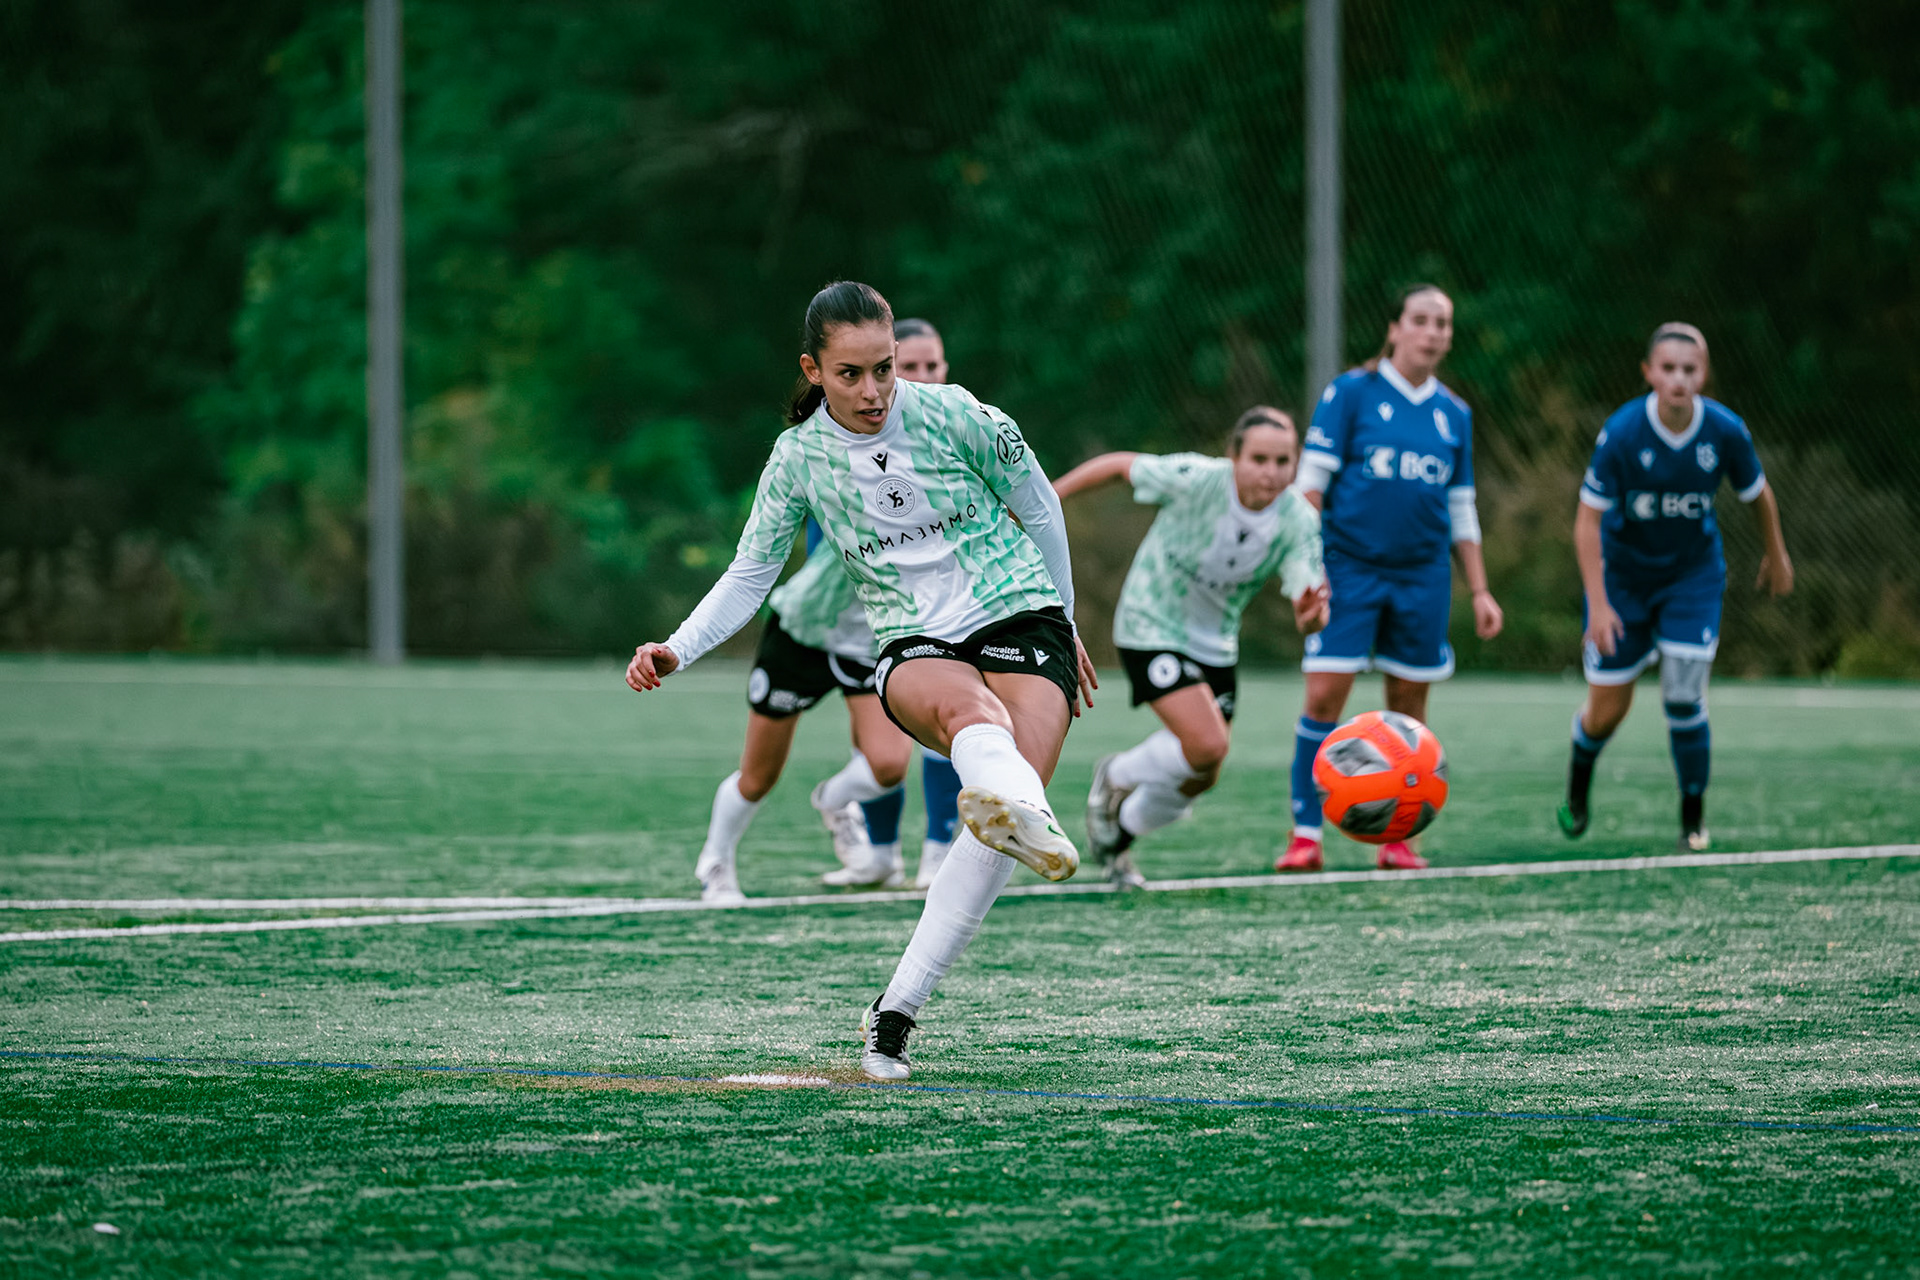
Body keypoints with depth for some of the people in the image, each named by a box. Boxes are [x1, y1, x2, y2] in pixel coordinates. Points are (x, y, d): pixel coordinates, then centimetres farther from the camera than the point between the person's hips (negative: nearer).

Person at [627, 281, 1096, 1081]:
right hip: (916, 648, 1)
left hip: (1020, 619, -1)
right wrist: (676, 651, -8)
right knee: (965, 704, -38)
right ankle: (1023, 816, -75)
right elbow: (749, 577, 8)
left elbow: (1039, 509, 9)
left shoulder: (950, 415, -6)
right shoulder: (799, 459, 0)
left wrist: (1065, 626, 18)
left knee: (1018, 785, -26)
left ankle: (896, 1010, -24)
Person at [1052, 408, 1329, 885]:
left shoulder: (1299, 521, -18)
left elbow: (1307, 615, -27)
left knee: (1201, 778, 11)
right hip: (1152, 627, -5)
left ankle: (1118, 836, 39)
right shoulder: (1196, 480, -27)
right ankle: (1117, 778, 8)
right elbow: (1118, 466, -12)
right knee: (1207, 747, -22)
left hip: (1215, 644, 5)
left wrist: (1311, 614, -51)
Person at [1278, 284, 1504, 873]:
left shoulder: (1454, 415, 11)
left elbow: (1462, 512, 17)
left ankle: (1397, 838, 14)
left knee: (1409, 708, 5)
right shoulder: (1351, 393, -2)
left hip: (1422, 576, 4)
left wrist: (1479, 591, 13)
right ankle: (1305, 836, -7)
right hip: (1349, 566, -4)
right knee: (1324, 696, -11)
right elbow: (1311, 481, -3)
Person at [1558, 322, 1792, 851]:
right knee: (1608, 709, 4)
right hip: (1624, 574, -1)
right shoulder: (1621, 433, -24)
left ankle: (1693, 817, 8)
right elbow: (1588, 519, -19)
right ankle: (1580, 777, 38)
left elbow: (1758, 493, 3)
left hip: (1693, 574, 1)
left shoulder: (1725, 431, -17)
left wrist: (1776, 555, 17)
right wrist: (1598, 604, -25)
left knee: (1683, 696, -11)